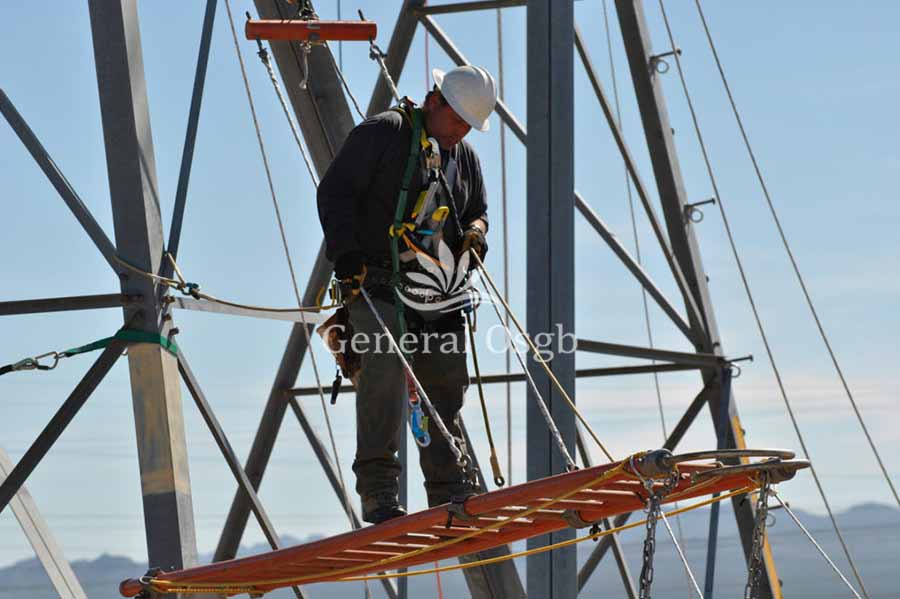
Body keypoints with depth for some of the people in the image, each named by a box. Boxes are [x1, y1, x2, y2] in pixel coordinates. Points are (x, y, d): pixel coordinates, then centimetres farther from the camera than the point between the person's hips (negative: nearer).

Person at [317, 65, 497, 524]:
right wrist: (346, 251, -18)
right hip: (377, 286, -7)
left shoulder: (465, 158, 19)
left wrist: (475, 232, 4)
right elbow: (335, 191, -7)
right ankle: (378, 491, -23)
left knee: (447, 389, 7)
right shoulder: (382, 133, -3)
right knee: (384, 370, -21)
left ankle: (452, 496, 15)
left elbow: (478, 210, 29)